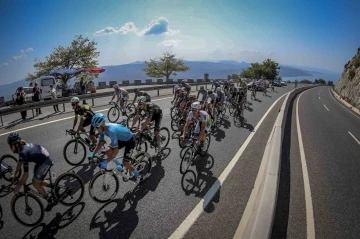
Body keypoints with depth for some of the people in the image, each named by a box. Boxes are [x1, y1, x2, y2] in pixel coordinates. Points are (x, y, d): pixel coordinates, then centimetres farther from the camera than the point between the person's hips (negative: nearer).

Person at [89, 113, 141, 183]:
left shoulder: (111, 130, -39)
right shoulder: (102, 129, -14)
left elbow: (116, 150, -40)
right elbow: (101, 142, -2)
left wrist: (106, 162, -39)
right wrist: (93, 153, -12)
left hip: (129, 140, -8)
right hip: (121, 139, 8)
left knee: (125, 163, -8)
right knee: (107, 151, -6)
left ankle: (137, 175, 18)